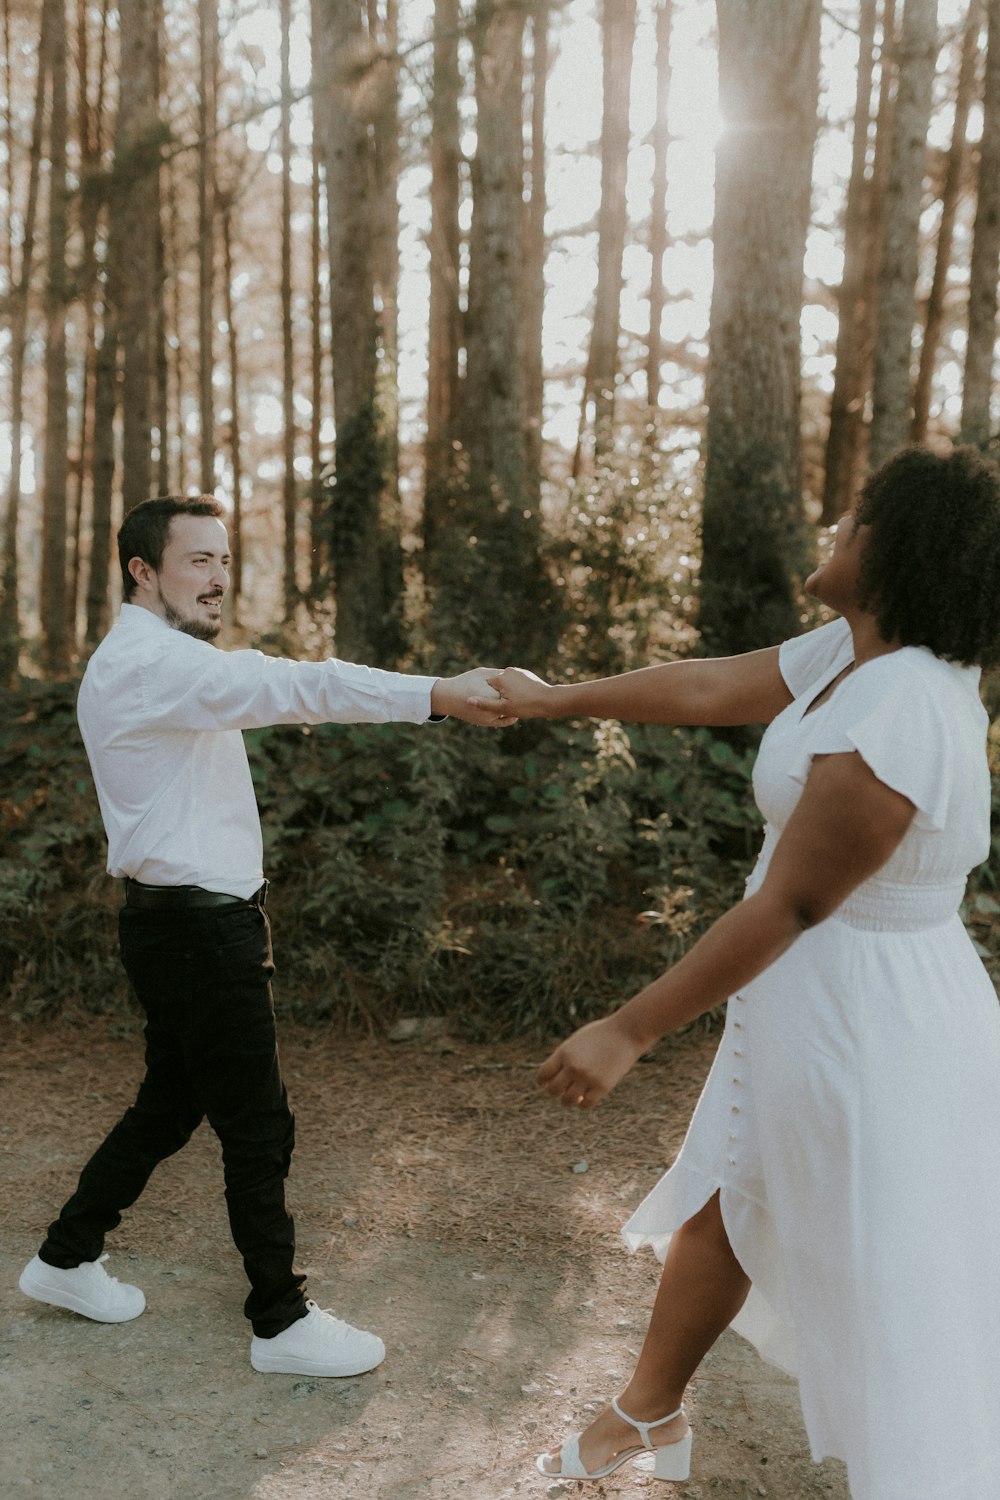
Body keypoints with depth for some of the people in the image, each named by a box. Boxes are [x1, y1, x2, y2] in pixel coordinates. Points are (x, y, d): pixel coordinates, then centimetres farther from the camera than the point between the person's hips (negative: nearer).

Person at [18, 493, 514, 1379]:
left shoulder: (170, 663, 19)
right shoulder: (146, 661, -20)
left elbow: (268, 688, 8)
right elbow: (292, 688, -31)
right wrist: (437, 696, -36)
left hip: (195, 927, 11)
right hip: (196, 930, -11)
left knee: (171, 1105, 21)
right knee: (259, 1127, 0)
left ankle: (68, 1257, 36)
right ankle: (282, 1323, 14)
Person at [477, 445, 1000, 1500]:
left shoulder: (899, 713, -28)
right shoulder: (853, 651, 1)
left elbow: (788, 906, -27)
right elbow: (710, 685, 12)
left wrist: (629, 1032, -21)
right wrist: (557, 700, 21)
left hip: (866, 1021, -10)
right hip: (807, 1004, 10)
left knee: (897, 1303, 4)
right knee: (718, 1207, 24)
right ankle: (650, 1414, 46)